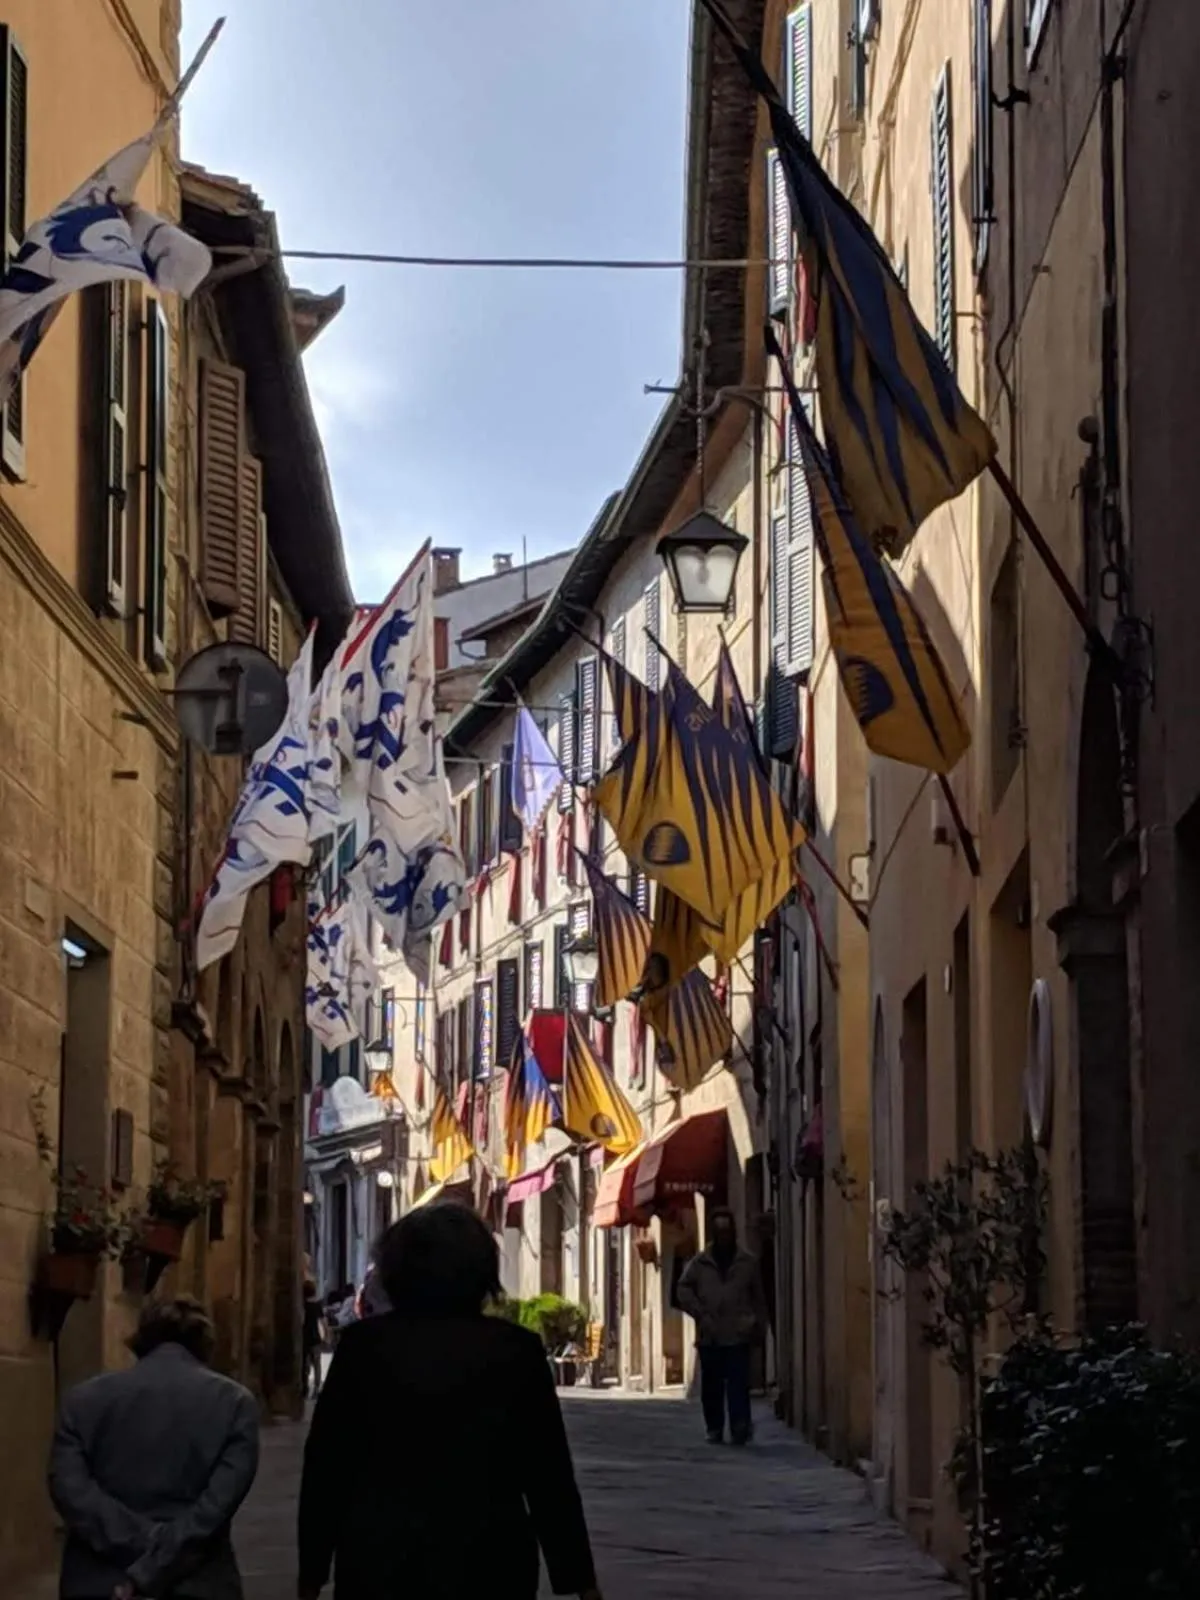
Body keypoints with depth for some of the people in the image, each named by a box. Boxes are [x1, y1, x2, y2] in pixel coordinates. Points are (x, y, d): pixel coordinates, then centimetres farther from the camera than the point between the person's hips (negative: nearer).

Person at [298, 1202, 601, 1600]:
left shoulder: (364, 1345, -2)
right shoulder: (517, 1350, -2)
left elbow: (326, 1464, 0)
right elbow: (549, 1472, -1)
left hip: (379, 1567, 0)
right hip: (488, 1566, 0)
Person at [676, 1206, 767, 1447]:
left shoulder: (747, 1262, 8)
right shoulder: (700, 1263, 7)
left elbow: (758, 1297, 11)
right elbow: (684, 1290, 7)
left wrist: (758, 1325, 5)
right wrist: (701, 1313, -3)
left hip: (738, 1335, -2)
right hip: (709, 1336, 2)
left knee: (738, 1384, -11)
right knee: (712, 1386, 7)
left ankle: (740, 1427, -16)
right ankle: (714, 1429, 16)